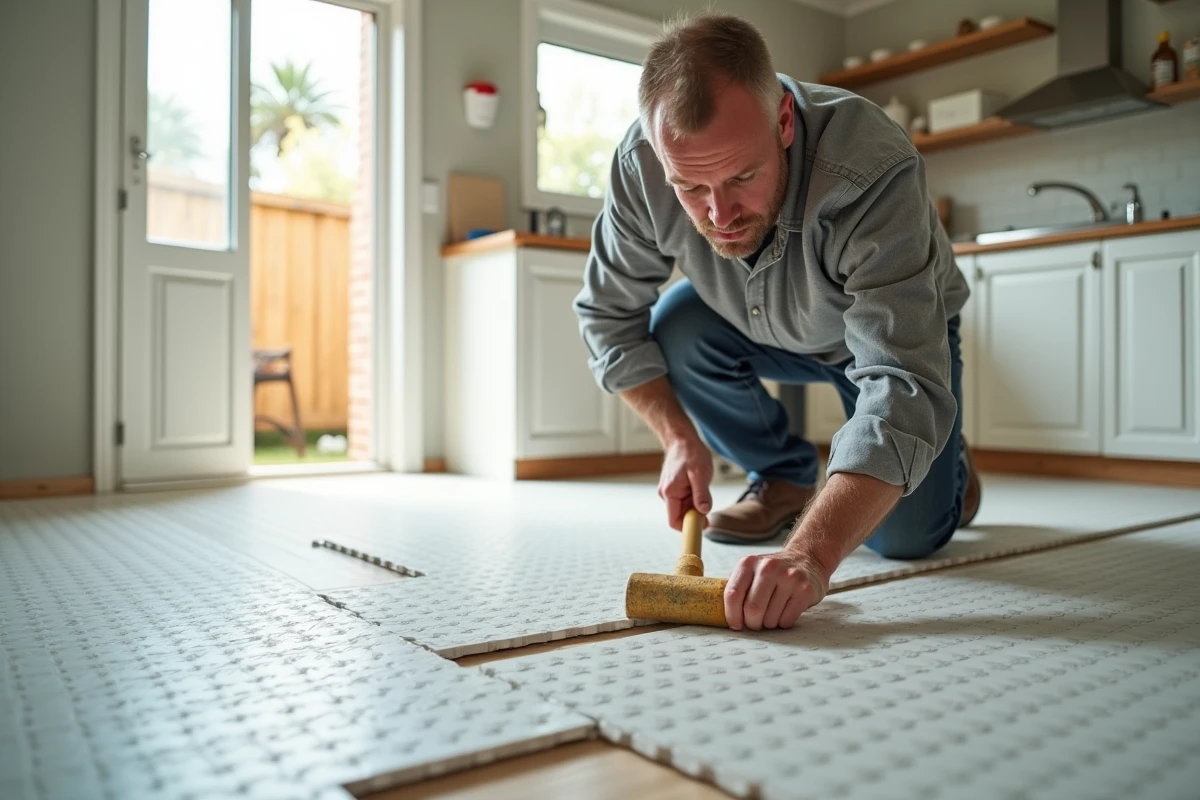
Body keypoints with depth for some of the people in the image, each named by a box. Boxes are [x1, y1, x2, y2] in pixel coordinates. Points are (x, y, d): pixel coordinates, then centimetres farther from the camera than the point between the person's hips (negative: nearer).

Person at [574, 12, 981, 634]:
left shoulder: (873, 170, -42)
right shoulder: (640, 163, -30)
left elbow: (902, 383, -48)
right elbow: (608, 315, -16)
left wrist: (811, 554, -60)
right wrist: (679, 438, -24)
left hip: (897, 329, -3)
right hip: (763, 328, 4)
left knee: (905, 538, -15)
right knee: (675, 330, -26)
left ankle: (948, 463, 23)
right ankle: (785, 481, 0)